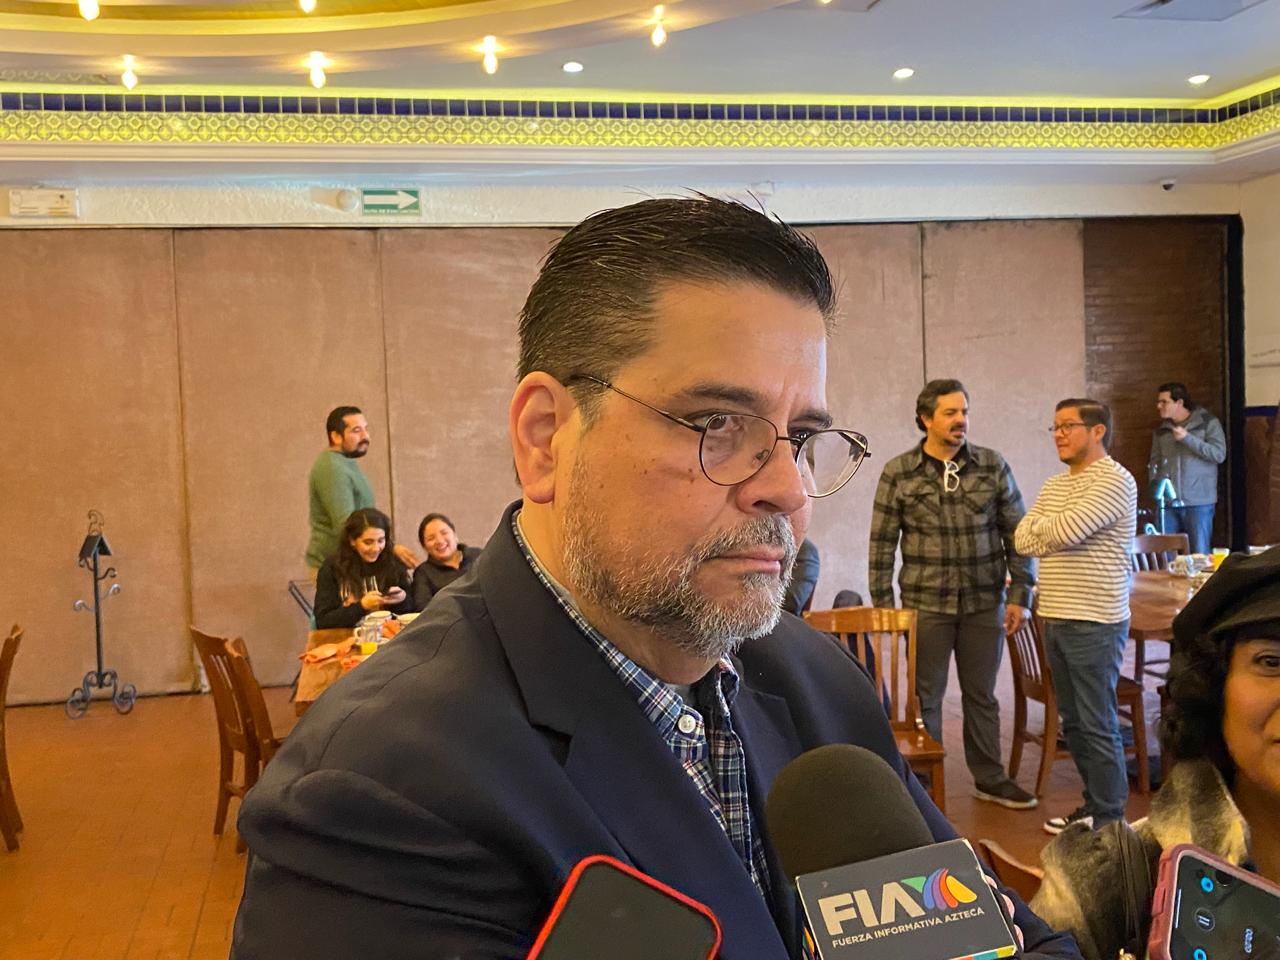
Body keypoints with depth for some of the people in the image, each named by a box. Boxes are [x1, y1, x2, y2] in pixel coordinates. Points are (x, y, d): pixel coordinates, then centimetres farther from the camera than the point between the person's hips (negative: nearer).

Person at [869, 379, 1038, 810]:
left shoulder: (993, 466, 0)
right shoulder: (898, 473, -4)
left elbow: (1017, 534, 4)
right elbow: (882, 544, -2)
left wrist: (1020, 594, 0)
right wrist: (882, 605, -3)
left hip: (984, 604, 2)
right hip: (926, 605, -2)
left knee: (982, 695, 15)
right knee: (924, 697, 9)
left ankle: (990, 779, 30)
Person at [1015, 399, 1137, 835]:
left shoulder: (1115, 481, -12)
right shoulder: (1054, 485, 14)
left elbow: (1067, 531, -23)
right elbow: (1023, 539, 5)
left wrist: (1041, 527, -3)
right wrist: (1056, 533, -10)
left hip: (1094, 623, -8)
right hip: (1056, 619, 8)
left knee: (1099, 725, -1)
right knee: (1073, 721, 15)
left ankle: (1109, 818, 10)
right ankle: (1093, 803, 27)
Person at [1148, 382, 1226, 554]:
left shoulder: (1208, 422, 0)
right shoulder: (1161, 430, 14)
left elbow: (1219, 454, -10)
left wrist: (1187, 438, -15)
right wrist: (1155, 483, 0)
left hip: (1198, 502, -4)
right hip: (1168, 503, 4)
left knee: (1200, 554, 0)